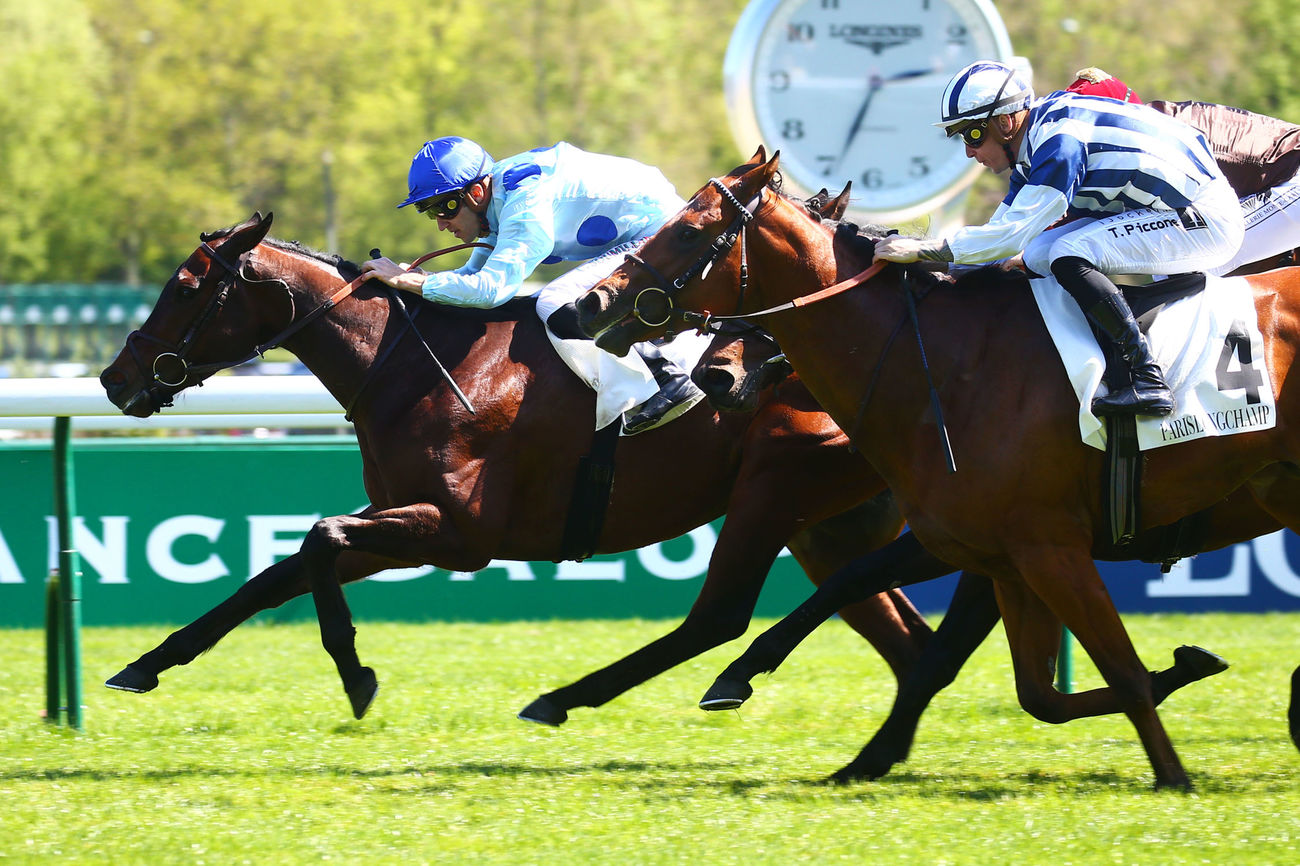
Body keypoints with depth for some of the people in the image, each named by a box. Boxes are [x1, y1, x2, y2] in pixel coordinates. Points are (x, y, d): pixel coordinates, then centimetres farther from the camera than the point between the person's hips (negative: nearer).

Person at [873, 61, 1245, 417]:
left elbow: (1013, 234, -26)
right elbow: (1003, 230, 13)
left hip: (1207, 220, -10)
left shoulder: (1060, 141, -23)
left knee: (1070, 255, -25)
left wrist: (923, 249, -23)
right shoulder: (1034, 143, 8)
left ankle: (1147, 381, -26)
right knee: (1037, 256, 5)